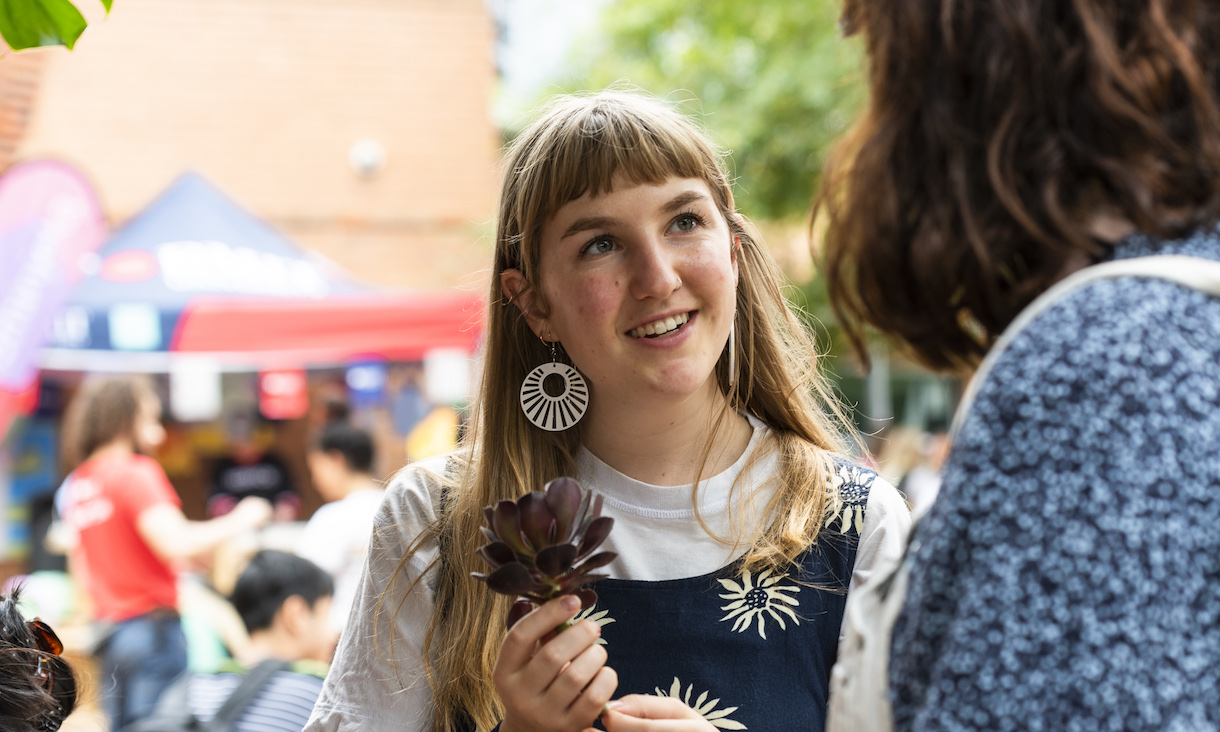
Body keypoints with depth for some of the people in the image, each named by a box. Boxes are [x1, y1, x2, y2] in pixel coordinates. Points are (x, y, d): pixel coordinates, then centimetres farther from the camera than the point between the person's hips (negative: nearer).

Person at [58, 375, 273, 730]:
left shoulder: (75, 483, 12)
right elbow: (176, 545, -21)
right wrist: (238, 521, -10)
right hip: (151, 627, -8)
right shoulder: (135, 473, -11)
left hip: (108, 630, 8)